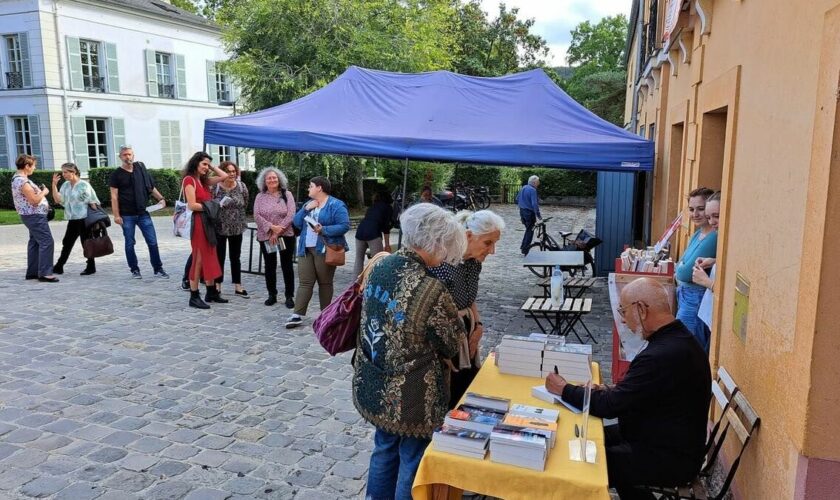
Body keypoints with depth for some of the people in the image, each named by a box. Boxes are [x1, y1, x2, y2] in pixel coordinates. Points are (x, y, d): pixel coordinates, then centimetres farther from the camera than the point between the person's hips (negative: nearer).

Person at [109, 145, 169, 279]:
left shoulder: (140, 168, 7)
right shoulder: (116, 174, -1)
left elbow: (150, 186, 15)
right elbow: (114, 196, -4)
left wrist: (160, 198, 1)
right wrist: (116, 215, -11)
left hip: (143, 213, 2)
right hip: (127, 216, -2)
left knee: (152, 242, 1)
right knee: (130, 244, 6)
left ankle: (158, 269, 10)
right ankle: (134, 270, 18)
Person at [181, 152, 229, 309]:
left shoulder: (204, 180, 15)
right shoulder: (189, 180, -9)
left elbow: (224, 176, 14)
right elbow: (192, 205, -17)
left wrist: (211, 166, 12)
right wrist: (210, 207, -10)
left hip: (208, 223, 9)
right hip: (198, 223, -9)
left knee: (210, 258, 13)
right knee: (199, 259, -5)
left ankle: (211, 292, 22)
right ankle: (194, 297, 2)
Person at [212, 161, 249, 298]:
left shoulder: (241, 186, -1)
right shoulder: (215, 187, -10)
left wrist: (235, 212, 9)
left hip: (237, 227, 3)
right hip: (219, 227, -3)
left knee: (235, 257, 11)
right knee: (219, 257, 5)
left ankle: (238, 287, 18)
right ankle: (217, 286, 16)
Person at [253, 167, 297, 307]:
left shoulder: (287, 195, 1)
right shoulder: (260, 197, 6)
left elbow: (290, 215, -8)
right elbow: (257, 216, -5)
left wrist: (278, 232, -15)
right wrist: (272, 227, -18)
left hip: (286, 236, -2)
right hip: (266, 237, 2)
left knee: (287, 266, 1)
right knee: (269, 266, 9)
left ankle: (289, 296, 8)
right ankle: (272, 295, 20)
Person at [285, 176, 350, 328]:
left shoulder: (336, 205, -6)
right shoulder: (309, 204, 18)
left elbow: (344, 226, -15)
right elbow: (297, 222, 11)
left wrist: (323, 230, -22)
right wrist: (306, 209, -4)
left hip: (324, 250, -6)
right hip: (306, 249, 6)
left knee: (325, 283, 5)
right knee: (305, 282, 1)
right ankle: (297, 315, -2)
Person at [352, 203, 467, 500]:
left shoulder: (379, 267, -6)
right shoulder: (430, 290, -27)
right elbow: (453, 344, -12)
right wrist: (454, 318, 8)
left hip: (372, 385, 7)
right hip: (410, 397, -7)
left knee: (384, 450, 26)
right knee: (413, 462, 15)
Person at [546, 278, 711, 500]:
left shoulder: (663, 355, -31)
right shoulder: (678, 338, 1)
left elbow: (609, 406, -24)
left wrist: (564, 389, -11)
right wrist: (613, 391, -2)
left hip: (669, 460, -9)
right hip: (673, 440, 9)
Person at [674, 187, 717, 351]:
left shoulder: (713, 238, -21)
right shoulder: (699, 233, 9)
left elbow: (686, 273, -21)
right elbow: (680, 272, 14)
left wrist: (678, 270, -1)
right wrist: (681, 270, -6)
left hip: (696, 300, -10)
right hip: (686, 296, 10)